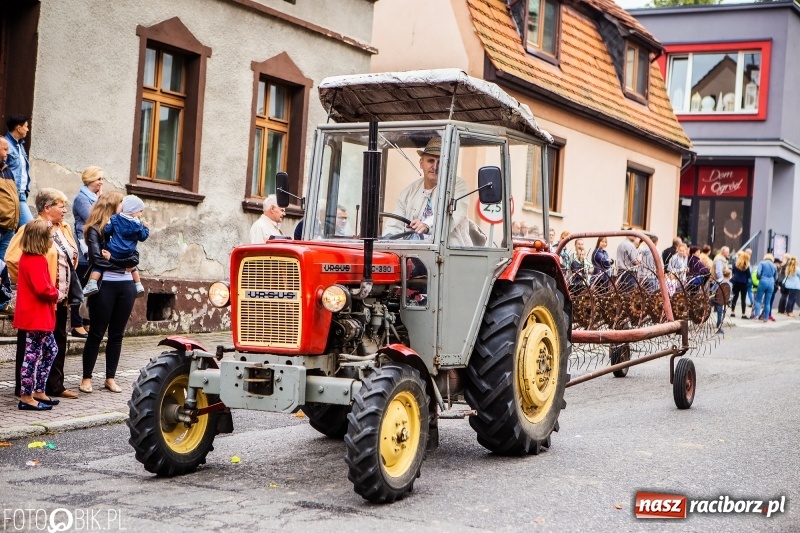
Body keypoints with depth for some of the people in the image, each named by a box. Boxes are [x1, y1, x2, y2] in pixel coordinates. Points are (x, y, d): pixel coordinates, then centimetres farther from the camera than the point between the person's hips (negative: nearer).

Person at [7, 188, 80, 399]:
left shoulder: (64, 229, 11)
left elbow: (72, 258, 24)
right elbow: (12, 259, -20)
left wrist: (67, 288, 16)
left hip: (59, 298, 8)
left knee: (58, 342, 13)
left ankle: (55, 385, 22)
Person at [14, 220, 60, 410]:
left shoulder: (26, 257, 11)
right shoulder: (37, 260, -19)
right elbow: (42, 289, -26)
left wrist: (53, 292, 9)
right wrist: (56, 294, -9)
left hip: (40, 316, 10)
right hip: (37, 316, -10)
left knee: (51, 350, 17)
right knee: (32, 355, -3)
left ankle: (39, 391, 22)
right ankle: (26, 397, 3)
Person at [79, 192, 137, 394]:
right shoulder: (95, 229, -3)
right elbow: (97, 258, -13)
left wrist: (113, 257, -7)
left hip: (126, 285, 5)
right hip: (105, 285, -5)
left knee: (117, 334, 9)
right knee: (97, 333, 1)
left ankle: (110, 377, 16)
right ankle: (86, 378, 9)